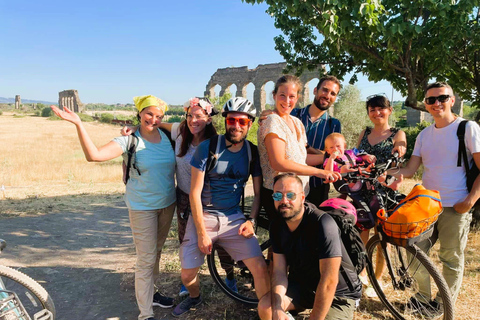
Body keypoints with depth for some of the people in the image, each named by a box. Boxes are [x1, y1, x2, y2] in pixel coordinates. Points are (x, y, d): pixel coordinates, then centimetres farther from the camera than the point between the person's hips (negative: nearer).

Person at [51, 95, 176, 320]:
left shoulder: (166, 136, -2)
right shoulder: (129, 140, -16)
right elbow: (94, 155, -28)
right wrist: (78, 124, -36)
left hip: (167, 204, 5)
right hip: (142, 207, -5)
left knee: (156, 251, 21)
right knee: (146, 260, 0)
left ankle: (150, 293, 41)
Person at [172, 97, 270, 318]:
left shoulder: (253, 152, -1)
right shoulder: (207, 147, -10)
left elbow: (258, 193, 7)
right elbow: (195, 192, -10)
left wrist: (251, 221, -9)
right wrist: (202, 233, -12)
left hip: (233, 218, 2)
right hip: (203, 216, -1)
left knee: (260, 267, -13)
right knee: (187, 274, 3)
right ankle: (194, 297, 39)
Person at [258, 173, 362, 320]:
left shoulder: (323, 224, -31)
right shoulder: (277, 226, -8)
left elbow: (329, 282, -31)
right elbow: (279, 271, -10)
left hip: (337, 294, -4)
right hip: (302, 287, 4)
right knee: (265, 306, -17)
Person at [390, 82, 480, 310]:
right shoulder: (424, 135, 12)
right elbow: (410, 170, 5)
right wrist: (387, 173, -13)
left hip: (455, 208, -5)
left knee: (451, 259, 5)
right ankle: (424, 297, 25)